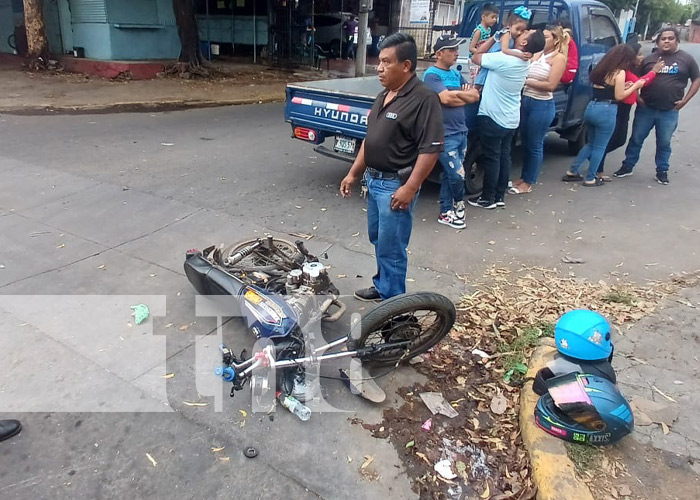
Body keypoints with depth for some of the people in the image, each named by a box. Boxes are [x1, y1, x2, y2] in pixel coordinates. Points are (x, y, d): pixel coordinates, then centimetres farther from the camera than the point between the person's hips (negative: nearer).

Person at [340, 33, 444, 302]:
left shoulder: (423, 99, -16)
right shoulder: (383, 96, 11)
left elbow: (431, 148, -20)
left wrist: (410, 188, -23)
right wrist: (353, 173, 16)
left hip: (396, 185, -9)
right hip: (373, 180, 9)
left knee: (391, 248, 1)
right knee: (378, 240, 20)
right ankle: (382, 287, 37)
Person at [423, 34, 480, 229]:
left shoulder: (456, 74, 16)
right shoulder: (431, 75, -8)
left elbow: (475, 96, 10)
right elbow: (446, 99, -21)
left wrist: (455, 94, -7)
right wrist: (464, 94, -3)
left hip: (461, 131, 7)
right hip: (445, 134, -7)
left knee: (449, 174, 11)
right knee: (457, 174, -8)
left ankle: (446, 212, 20)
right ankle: (458, 204, 19)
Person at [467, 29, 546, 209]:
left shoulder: (503, 59, -23)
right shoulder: (525, 63, 3)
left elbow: (476, 57, -10)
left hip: (493, 118, -8)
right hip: (511, 119, 8)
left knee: (491, 158, 0)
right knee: (504, 156, 12)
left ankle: (488, 198, 9)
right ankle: (500, 196, 20)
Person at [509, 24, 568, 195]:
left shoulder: (559, 57, -7)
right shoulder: (537, 55, 13)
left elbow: (551, 85, -15)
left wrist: (527, 81, -13)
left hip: (542, 106, -7)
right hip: (525, 101, 7)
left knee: (534, 145, 1)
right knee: (525, 142, 13)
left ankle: (528, 183, 9)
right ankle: (523, 177, 25)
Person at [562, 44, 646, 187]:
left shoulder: (602, 69, 14)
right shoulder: (620, 72, -9)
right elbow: (619, 96, -8)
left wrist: (623, 86, 17)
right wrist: (635, 86, 2)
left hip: (591, 108, 7)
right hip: (606, 111, -7)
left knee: (591, 143, 21)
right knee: (600, 147, 4)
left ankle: (572, 172, 19)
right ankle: (590, 179, 10)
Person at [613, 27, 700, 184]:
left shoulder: (686, 59, 2)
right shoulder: (649, 59, 4)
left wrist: (685, 100, -4)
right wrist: (636, 97, -4)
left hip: (670, 111, -1)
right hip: (645, 108, 1)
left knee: (664, 143, 8)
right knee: (636, 139, 7)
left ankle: (662, 171, 20)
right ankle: (627, 166, 19)